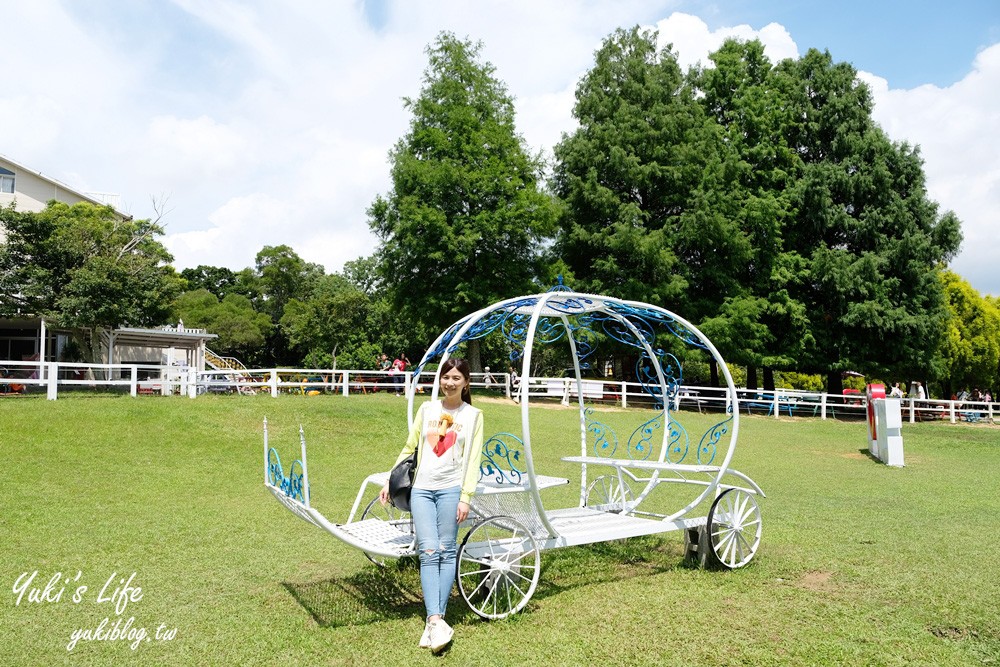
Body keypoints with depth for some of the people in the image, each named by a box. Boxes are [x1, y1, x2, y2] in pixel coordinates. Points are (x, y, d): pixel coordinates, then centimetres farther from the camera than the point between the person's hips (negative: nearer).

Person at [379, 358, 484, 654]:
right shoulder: (427, 409, 11)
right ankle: (436, 621, -11)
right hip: (421, 488, 2)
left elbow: (473, 460, 0)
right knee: (428, 552, -7)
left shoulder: (473, 415, 4)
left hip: (450, 489, -2)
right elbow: (409, 448, 17)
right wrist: (390, 482, 15)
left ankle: (435, 620, 3)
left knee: (446, 551, -2)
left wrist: (465, 498, -8)